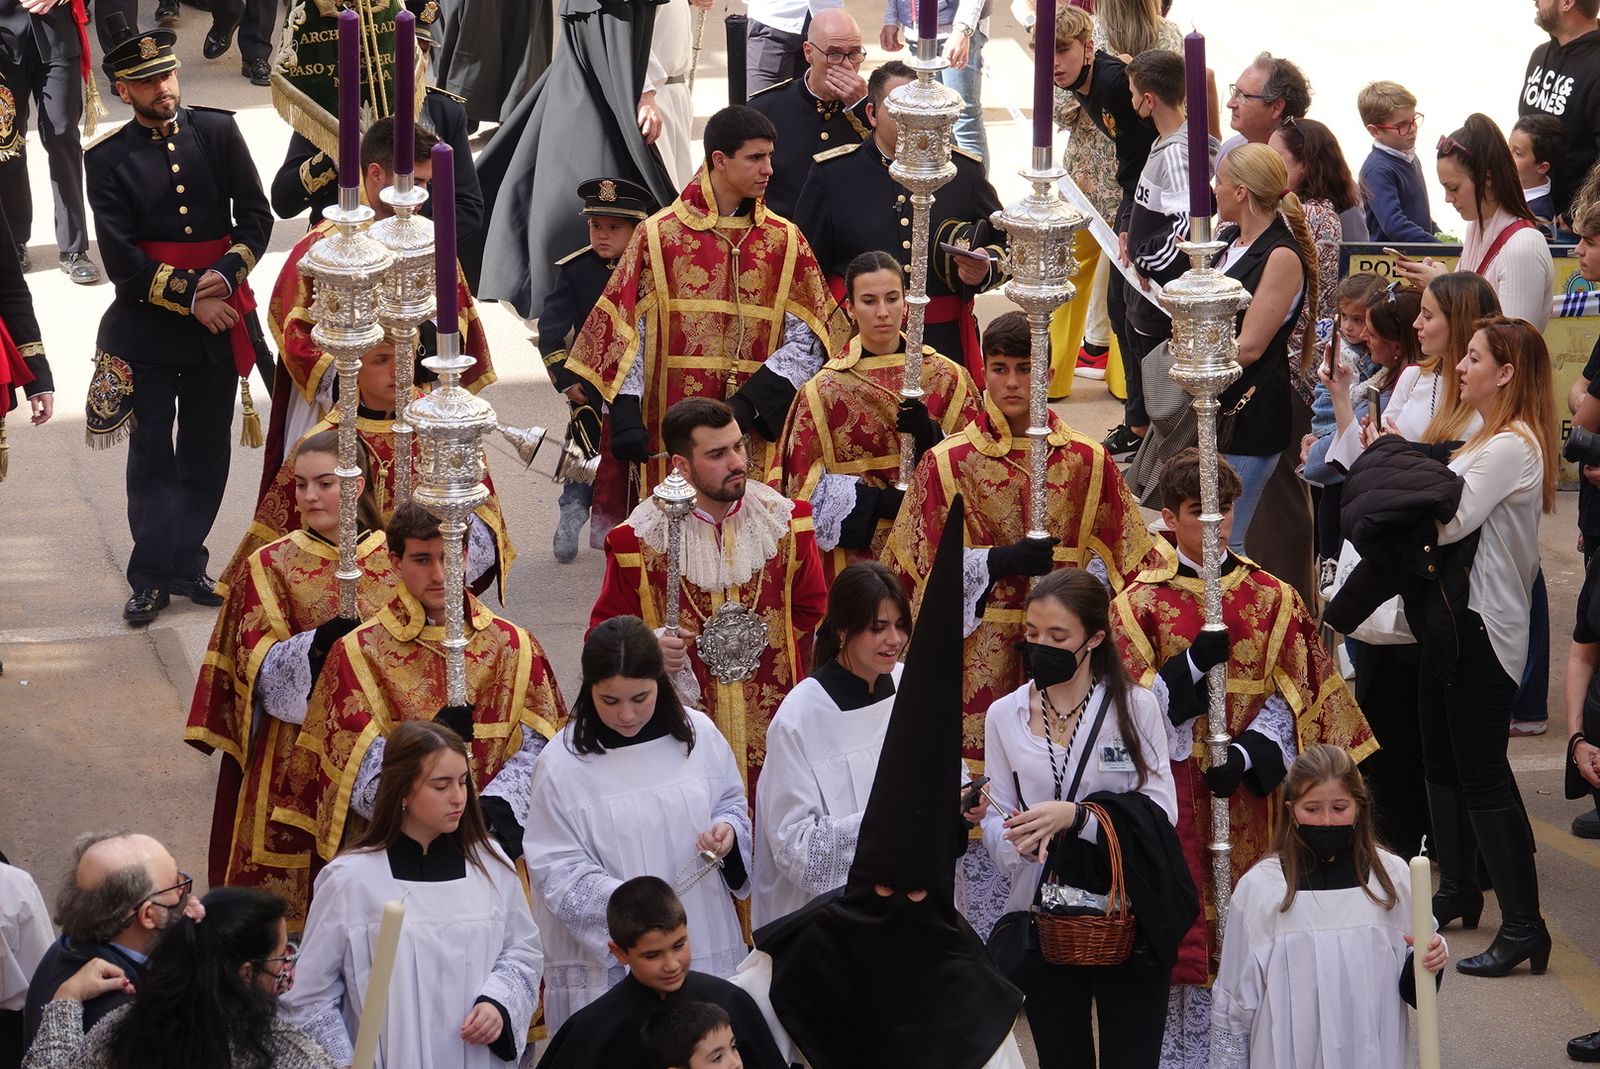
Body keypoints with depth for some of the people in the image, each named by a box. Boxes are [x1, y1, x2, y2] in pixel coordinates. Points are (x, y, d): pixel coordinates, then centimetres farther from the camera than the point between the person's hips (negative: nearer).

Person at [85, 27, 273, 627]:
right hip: (147, 328, -2)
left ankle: (186, 565, 19)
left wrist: (225, 276, -13)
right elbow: (121, 260, -9)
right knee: (151, 456, 1)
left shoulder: (218, 133, 2)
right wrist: (189, 297, -15)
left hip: (219, 323, 2)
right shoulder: (108, 160, -5)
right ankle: (151, 577, 8)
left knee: (207, 453, 8)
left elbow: (256, 217, 2)